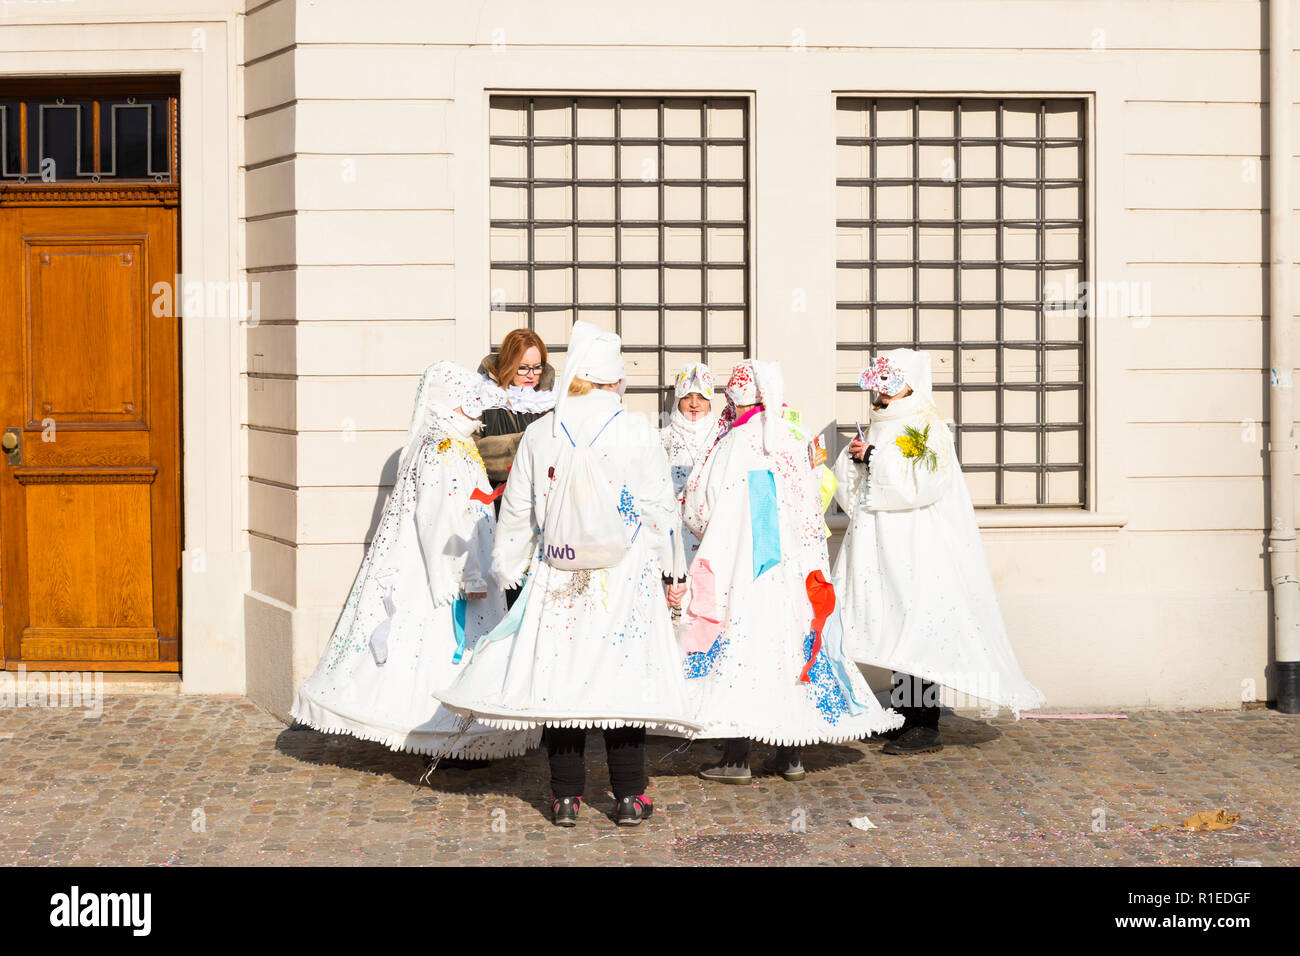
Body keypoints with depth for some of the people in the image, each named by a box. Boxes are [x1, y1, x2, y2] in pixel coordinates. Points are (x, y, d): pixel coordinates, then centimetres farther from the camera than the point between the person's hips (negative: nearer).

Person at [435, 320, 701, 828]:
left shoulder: (539, 434, 1)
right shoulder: (636, 430, -4)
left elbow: (517, 511, 8)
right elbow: (658, 507, 0)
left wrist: (506, 566, 21)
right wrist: (657, 563, 13)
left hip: (557, 578, 1)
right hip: (623, 577, -1)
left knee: (560, 672, 6)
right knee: (622, 672, 3)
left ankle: (566, 796, 8)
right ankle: (629, 796, 6)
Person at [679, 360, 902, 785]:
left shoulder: (731, 446, -9)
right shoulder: (797, 443, 6)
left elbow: (697, 511, -5)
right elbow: (812, 514, 11)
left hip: (740, 570, -5)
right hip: (792, 571, 5)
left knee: (738, 649, -2)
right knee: (789, 646, 9)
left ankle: (736, 758, -2)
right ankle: (791, 755, 13)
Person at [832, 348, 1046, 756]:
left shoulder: (926, 425, -5)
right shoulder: (881, 426, 19)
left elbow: (925, 481, -20)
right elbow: (848, 485, 19)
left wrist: (874, 458, -14)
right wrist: (853, 456, -2)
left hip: (917, 545, -8)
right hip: (884, 541, 8)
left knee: (917, 628, -10)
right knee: (898, 629, 7)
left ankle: (926, 728, -7)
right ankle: (909, 721, 11)